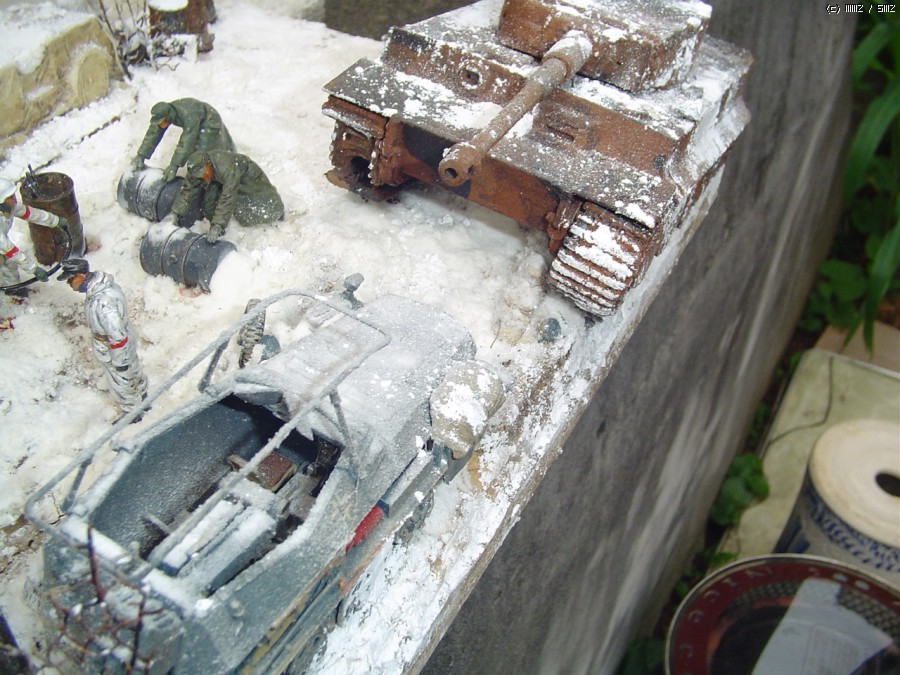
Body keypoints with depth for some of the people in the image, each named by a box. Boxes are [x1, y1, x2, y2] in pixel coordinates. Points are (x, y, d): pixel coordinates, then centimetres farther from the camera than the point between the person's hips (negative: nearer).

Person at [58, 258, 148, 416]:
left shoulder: (101, 302, -40)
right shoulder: (104, 282, -12)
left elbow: (117, 335, -31)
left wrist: (119, 361, -18)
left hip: (113, 350, -8)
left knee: (121, 383, 18)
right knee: (134, 372, 30)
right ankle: (142, 401, 54)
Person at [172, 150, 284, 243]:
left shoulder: (229, 169, -46)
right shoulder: (197, 168, -25)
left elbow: (227, 199, -50)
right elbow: (188, 190, -14)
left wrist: (217, 226, -54)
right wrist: (177, 214, -16)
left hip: (252, 182, -5)